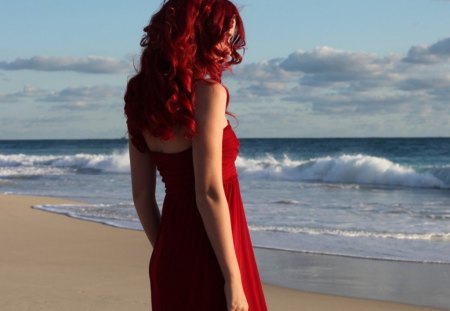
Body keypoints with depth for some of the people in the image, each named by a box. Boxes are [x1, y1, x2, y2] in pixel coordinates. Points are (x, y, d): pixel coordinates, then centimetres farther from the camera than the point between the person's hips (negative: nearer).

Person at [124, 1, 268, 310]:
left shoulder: (143, 96, 7)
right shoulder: (207, 92, -14)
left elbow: (142, 194, 11)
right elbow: (210, 194, -20)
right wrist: (233, 278, -17)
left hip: (171, 256, 8)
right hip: (209, 258, -8)